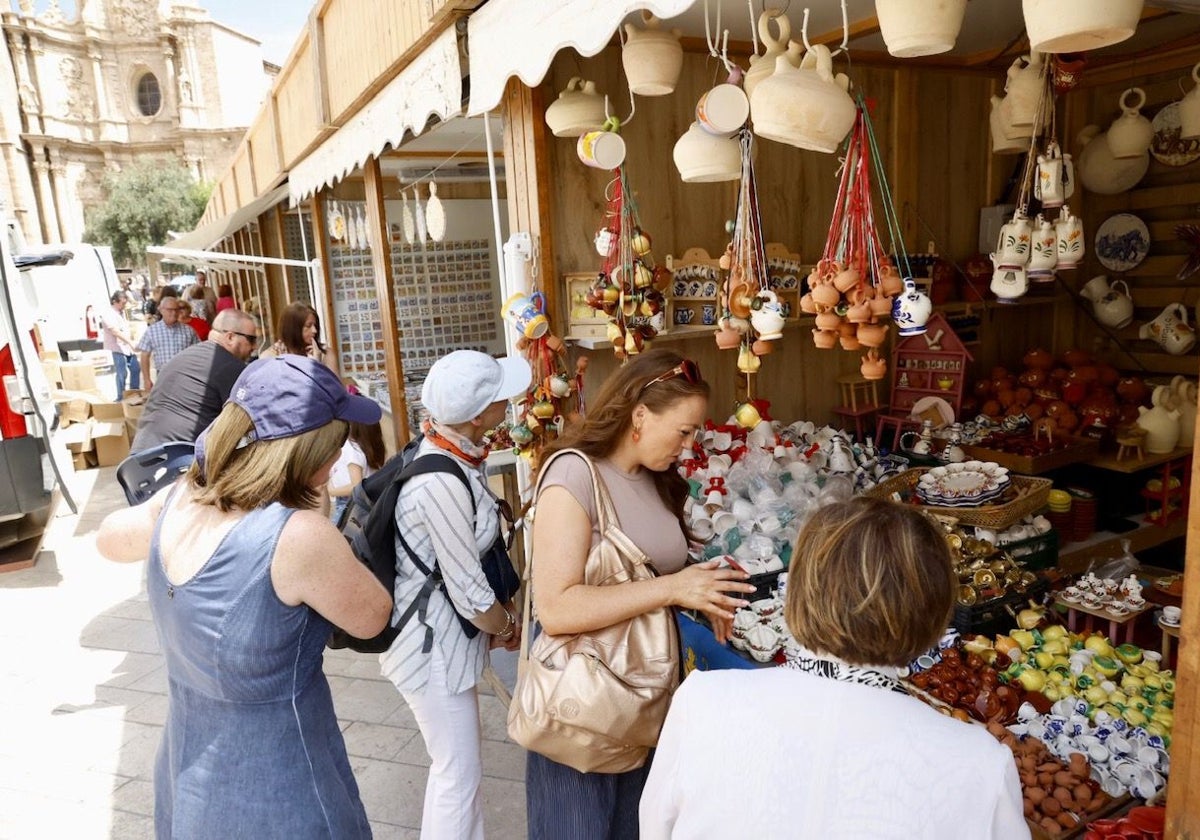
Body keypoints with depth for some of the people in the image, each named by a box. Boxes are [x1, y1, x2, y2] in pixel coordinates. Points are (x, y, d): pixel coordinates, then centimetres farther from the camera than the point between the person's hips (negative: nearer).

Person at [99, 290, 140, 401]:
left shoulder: (122, 312, 14)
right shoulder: (108, 314, -14)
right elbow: (116, 332, -24)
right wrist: (130, 342, -27)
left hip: (127, 347, 9)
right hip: (117, 349, -9)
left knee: (136, 369, 13)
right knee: (122, 373, -9)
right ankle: (120, 398, 0)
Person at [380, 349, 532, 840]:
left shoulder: (449, 452, -1)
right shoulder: (443, 483, -30)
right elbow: (469, 593, -23)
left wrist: (501, 612, 5)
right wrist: (509, 629, -5)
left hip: (444, 631, 9)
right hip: (433, 643, -9)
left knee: (456, 763, 25)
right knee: (459, 774, 9)